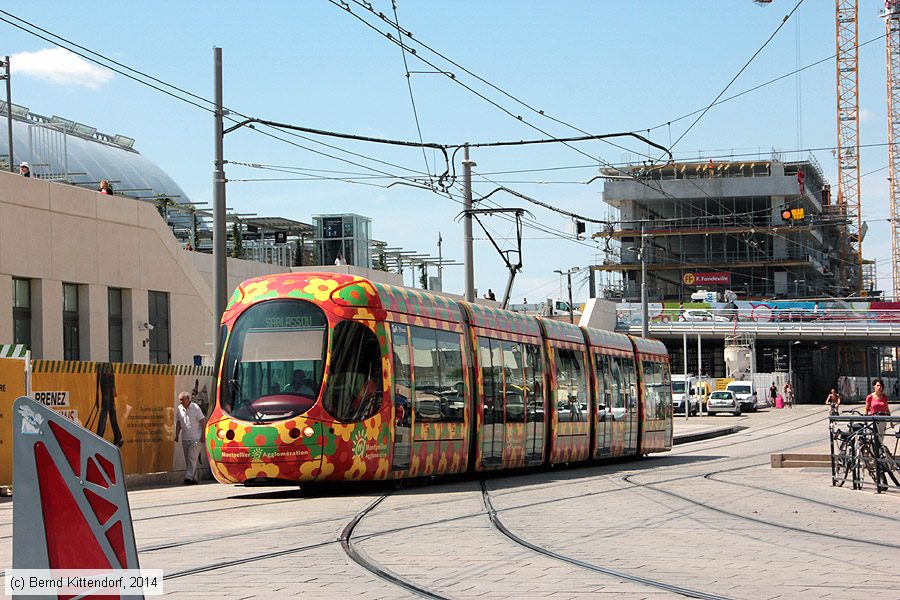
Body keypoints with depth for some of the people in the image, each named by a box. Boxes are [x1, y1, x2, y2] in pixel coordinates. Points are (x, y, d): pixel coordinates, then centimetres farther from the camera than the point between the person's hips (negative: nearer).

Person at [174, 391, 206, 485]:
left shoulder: (195, 408, -9)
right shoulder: (179, 409, 5)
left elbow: (203, 421, -7)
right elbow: (178, 423, 15)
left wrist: (203, 435, -11)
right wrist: (177, 435, 8)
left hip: (196, 438, -6)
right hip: (185, 438, 6)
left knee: (192, 458, -13)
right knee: (187, 459, 7)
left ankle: (189, 477, -19)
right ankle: (193, 478, 13)